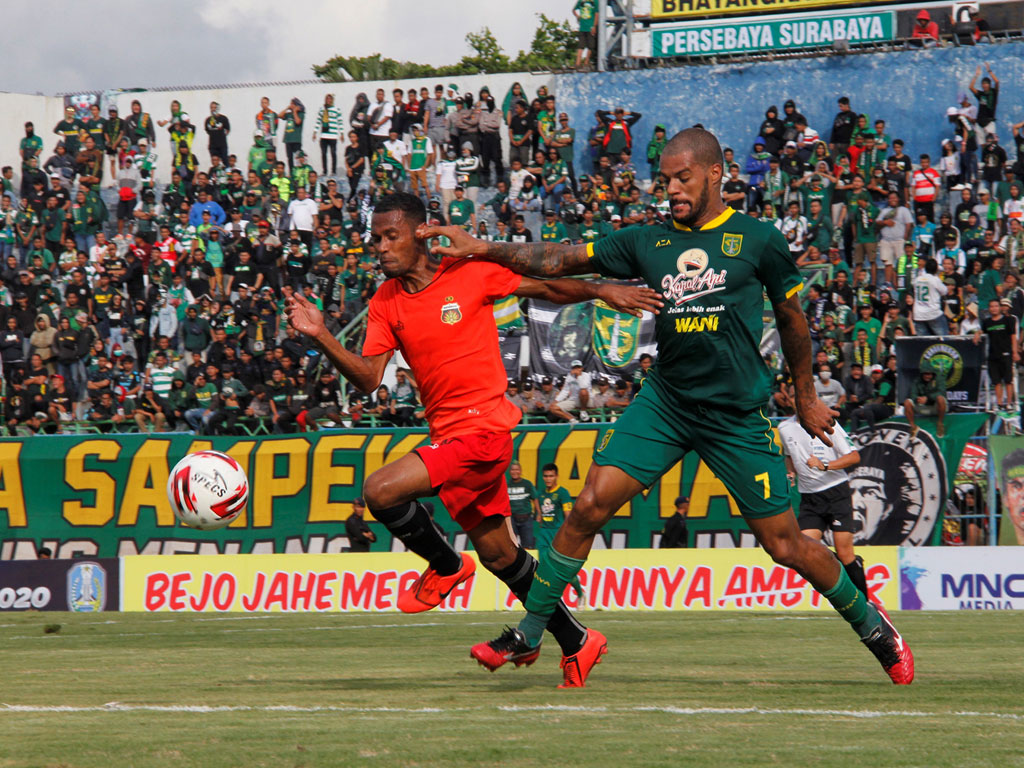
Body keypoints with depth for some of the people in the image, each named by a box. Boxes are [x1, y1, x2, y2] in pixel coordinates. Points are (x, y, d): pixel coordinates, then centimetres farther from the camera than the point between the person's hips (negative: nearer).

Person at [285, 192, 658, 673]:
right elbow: (369, 378, 0)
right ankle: (572, 641, 28)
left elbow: (546, 289, 4)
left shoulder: (471, 274, -6)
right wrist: (321, 337, -13)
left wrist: (601, 290, -8)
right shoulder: (385, 303, 8)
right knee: (496, 551, 14)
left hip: (484, 426, -7)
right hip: (449, 433, 7)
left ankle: (446, 565, 4)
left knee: (380, 491, -21)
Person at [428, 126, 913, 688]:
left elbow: (791, 319, 11)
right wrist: (483, 249, -4)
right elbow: (560, 261, 5)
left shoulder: (758, 241, -1)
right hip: (663, 402, 3)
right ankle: (530, 632, -1)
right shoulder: (648, 242, 6)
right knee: (590, 505, -12)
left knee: (784, 544, 0)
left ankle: (870, 622, 23)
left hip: (736, 415, -3)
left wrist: (806, 399, 18)